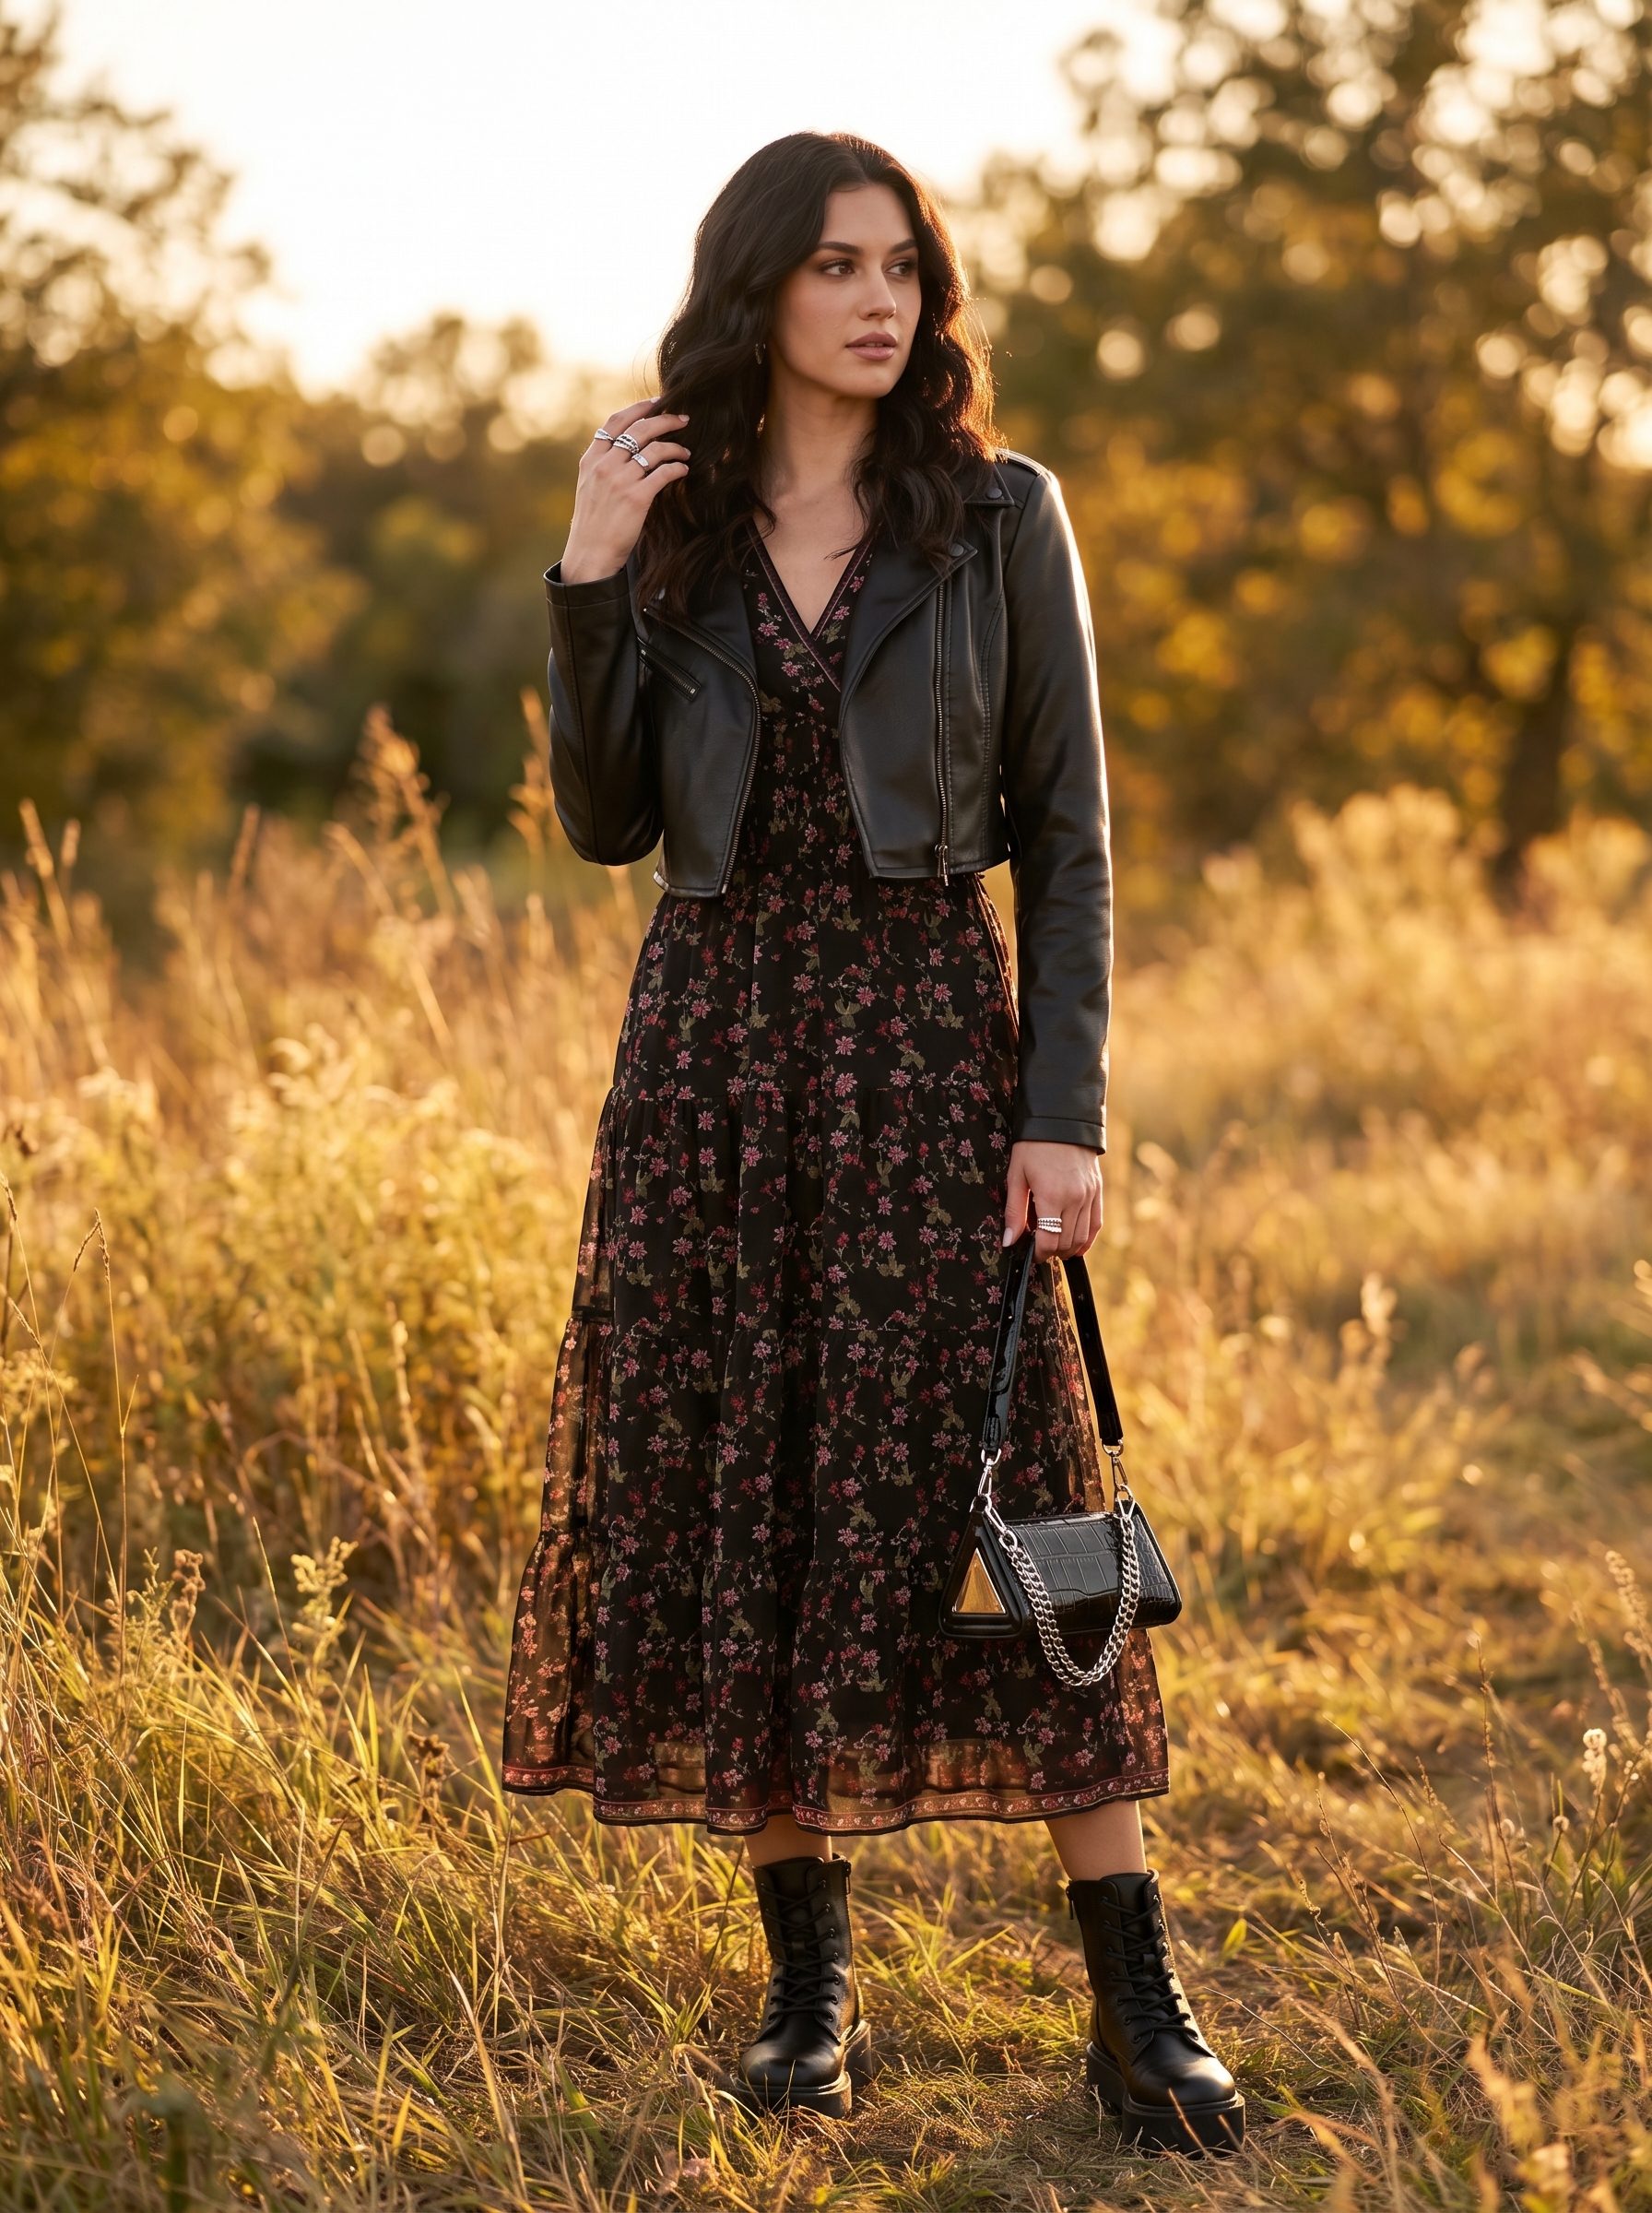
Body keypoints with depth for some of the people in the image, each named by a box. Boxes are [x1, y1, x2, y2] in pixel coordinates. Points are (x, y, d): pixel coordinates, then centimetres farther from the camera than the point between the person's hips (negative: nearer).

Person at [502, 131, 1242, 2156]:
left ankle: (1140, 2008, 3)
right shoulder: (675, 521, 8)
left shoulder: (998, 515, 1)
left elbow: (1066, 830, -1)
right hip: (711, 1042, 3)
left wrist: (1067, 1111, -8)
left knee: (993, 1496, -4)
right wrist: (588, 586, -6)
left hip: (923, 1036, -3)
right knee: (731, 1502, 3)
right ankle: (810, 1980, 16)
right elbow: (608, 826, 6)